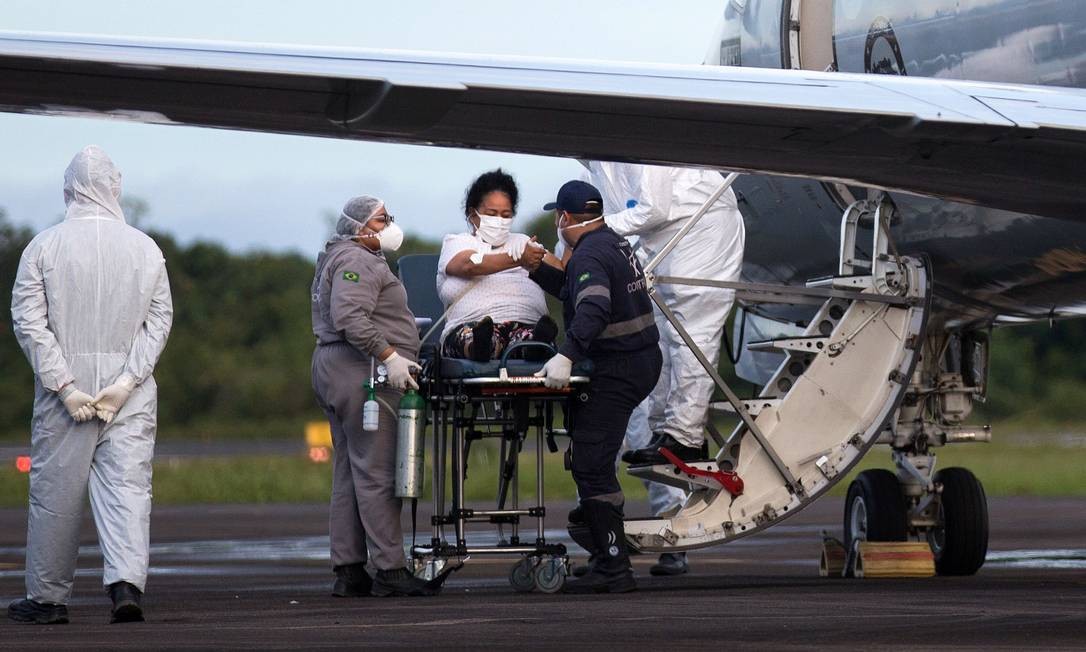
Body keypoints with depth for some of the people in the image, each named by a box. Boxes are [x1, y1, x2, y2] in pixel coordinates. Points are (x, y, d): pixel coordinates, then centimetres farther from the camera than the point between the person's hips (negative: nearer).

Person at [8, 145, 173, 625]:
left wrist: (64, 385, -8)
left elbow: (28, 320, -7)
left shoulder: (44, 246, -2)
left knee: (56, 490, 7)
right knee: (128, 483, 0)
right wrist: (126, 380, -5)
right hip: (131, 394, 1)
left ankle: (47, 598, 15)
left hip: (64, 388, -1)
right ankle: (126, 582, -18)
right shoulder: (145, 248, 3)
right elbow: (159, 320, 0)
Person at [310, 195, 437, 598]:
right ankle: (390, 569, -12)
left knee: (348, 473, 10)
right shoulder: (357, 261, -11)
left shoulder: (337, 259, 24)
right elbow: (350, 317, -24)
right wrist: (388, 356, -25)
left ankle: (348, 571, 10)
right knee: (377, 473, -11)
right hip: (362, 372, -11)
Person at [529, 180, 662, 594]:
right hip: (643, 361, 10)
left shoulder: (589, 256, -16)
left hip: (616, 371, -10)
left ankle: (613, 569, -14)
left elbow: (593, 308, -35)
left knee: (592, 466, -11)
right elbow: (575, 291, 30)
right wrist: (535, 268, 29)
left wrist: (566, 355, -44)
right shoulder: (614, 243, 15)